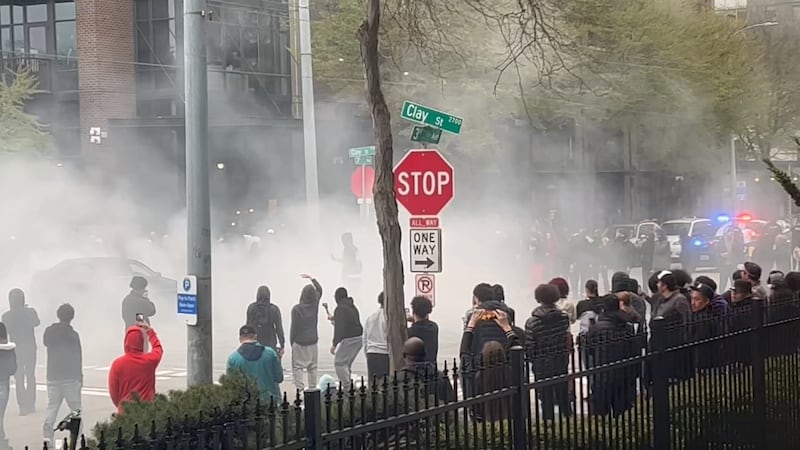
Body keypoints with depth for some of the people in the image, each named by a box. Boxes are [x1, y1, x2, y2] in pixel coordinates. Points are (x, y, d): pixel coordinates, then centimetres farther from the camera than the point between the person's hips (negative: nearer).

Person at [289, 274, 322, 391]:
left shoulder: (297, 309, -14)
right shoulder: (315, 304, -3)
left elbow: (293, 327, -10)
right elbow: (320, 290, 17)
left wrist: (291, 342, 2)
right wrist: (311, 278, 25)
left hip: (299, 342, -4)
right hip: (313, 341, 4)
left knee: (297, 367, -1)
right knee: (312, 367, 11)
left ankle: (300, 388, -11)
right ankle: (312, 388, 11)